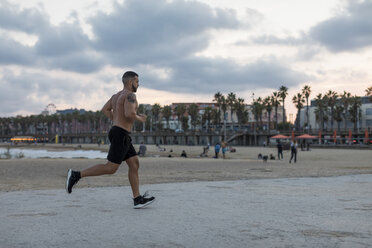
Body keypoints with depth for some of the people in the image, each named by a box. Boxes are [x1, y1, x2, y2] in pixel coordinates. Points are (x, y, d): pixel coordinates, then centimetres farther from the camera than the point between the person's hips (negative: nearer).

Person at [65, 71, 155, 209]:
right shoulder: (130, 95, -12)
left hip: (118, 134, 10)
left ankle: (138, 200, 5)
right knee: (111, 168, -9)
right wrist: (139, 119, -6)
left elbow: (105, 109, 26)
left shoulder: (117, 95, 18)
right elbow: (129, 114, -26)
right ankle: (76, 175, -8)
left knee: (134, 164, 7)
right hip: (121, 136, -10)